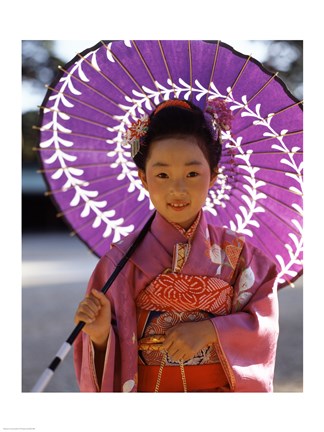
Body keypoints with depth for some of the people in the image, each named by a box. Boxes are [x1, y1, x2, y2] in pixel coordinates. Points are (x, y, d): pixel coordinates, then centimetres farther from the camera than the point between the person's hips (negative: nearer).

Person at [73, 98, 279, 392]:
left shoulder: (235, 252, -6)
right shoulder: (123, 259, -10)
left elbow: (265, 322, -9)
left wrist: (209, 331, -20)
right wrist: (100, 335, -27)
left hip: (224, 388, 1)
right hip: (151, 389, -1)